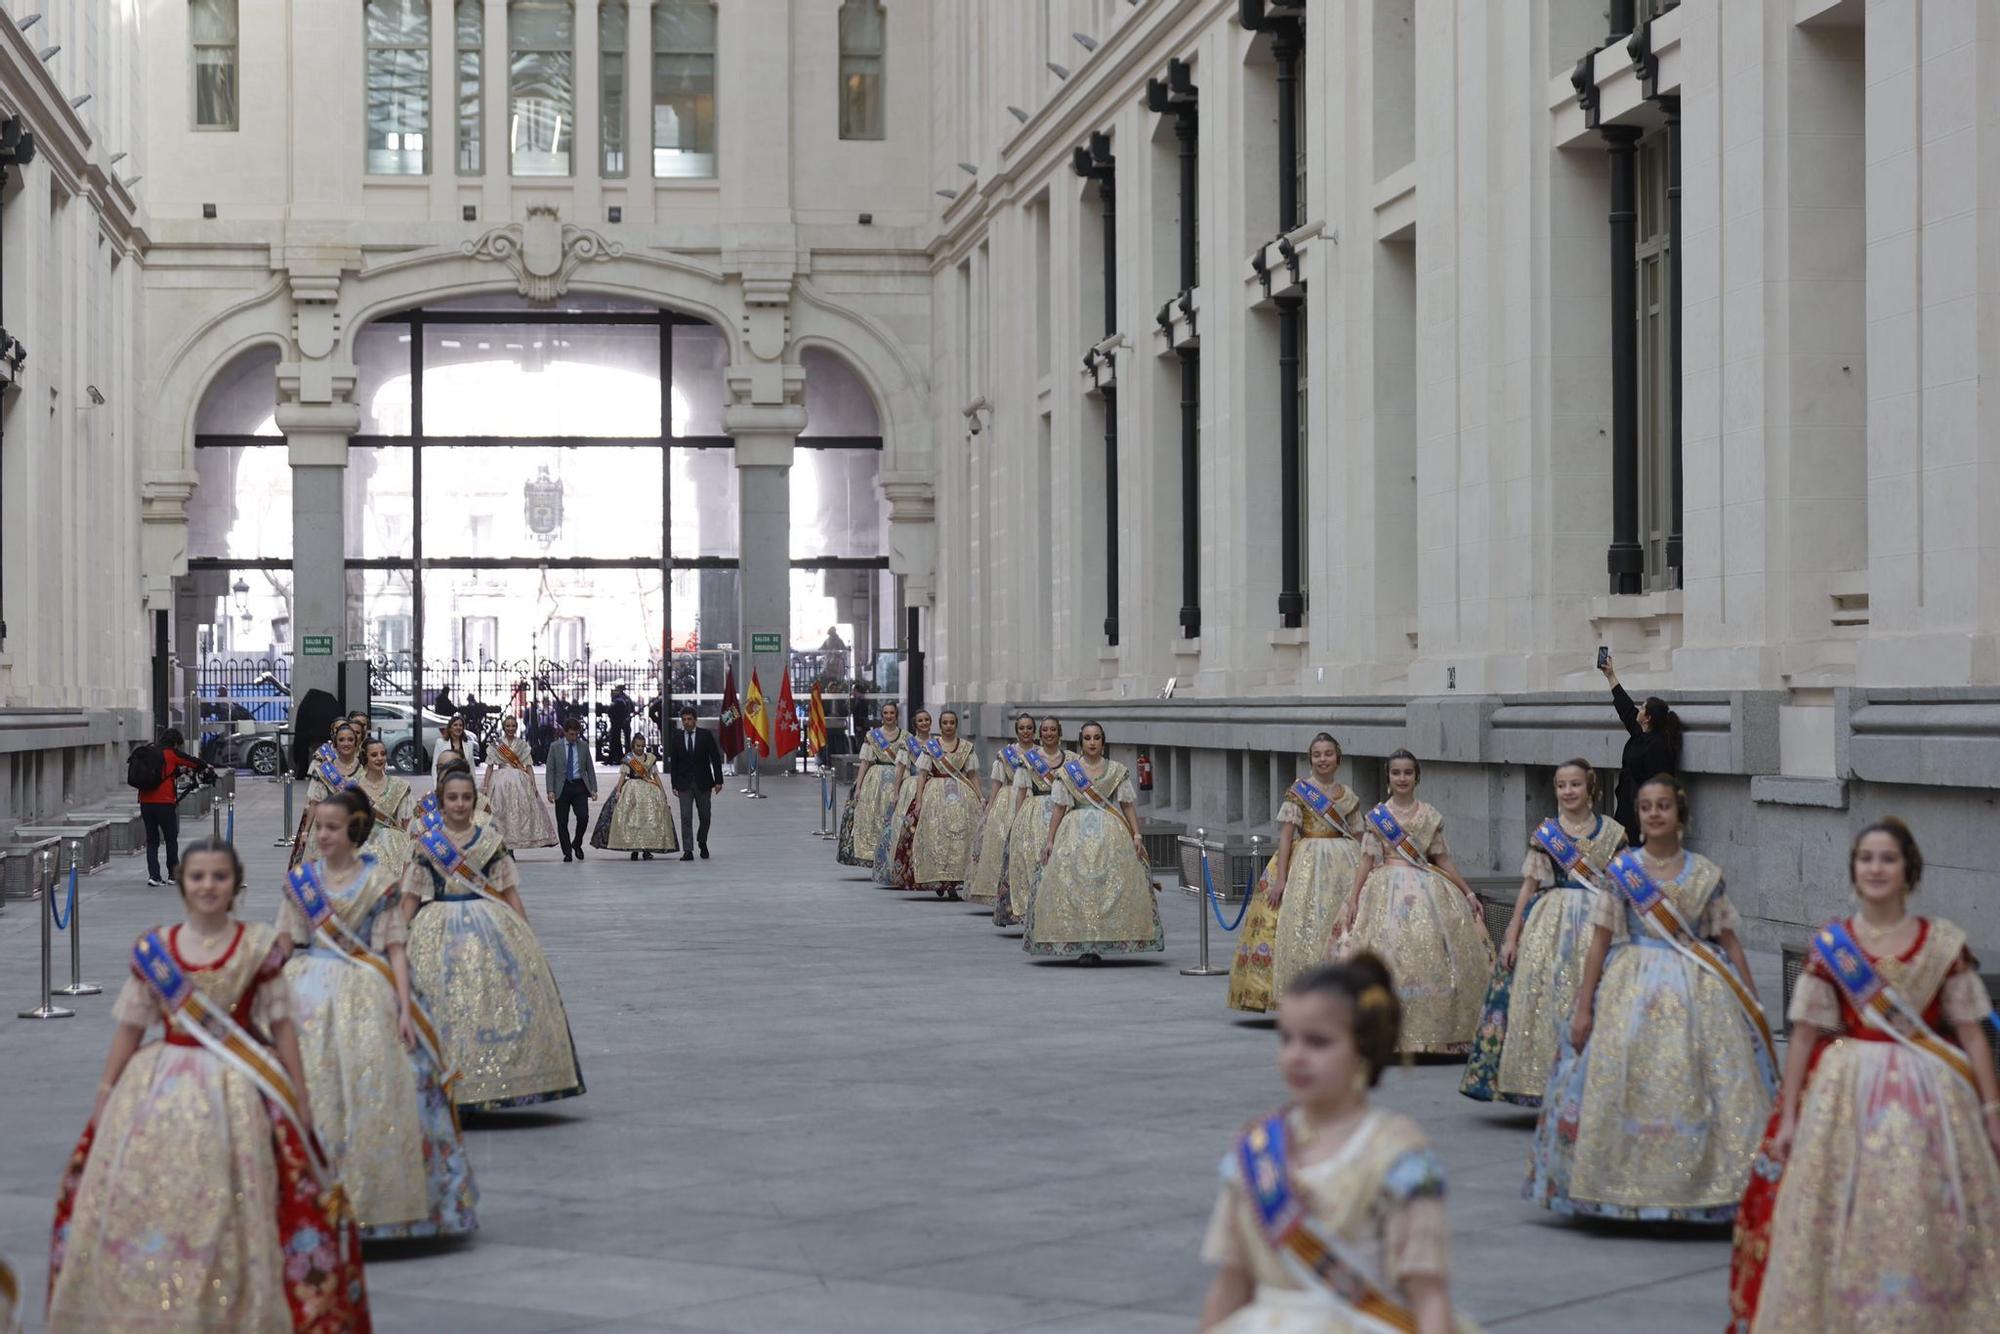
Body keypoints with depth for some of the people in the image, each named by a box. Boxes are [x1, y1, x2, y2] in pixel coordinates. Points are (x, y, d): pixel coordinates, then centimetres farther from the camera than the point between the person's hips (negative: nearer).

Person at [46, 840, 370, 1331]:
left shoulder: (260, 946, 0)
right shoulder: (153, 949, 4)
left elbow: (281, 1023, 2)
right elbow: (130, 1027, 9)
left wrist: (299, 1095, 0)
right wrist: (105, 1092, 8)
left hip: (239, 1089, -2)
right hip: (162, 1088, 2)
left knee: (233, 1207, -3)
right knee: (140, 1202, 1)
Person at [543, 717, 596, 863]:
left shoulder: (583, 746, 7)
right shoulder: (555, 746, 1)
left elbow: (590, 769, 10)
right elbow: (550, 770, 0)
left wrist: (593, 789, 3)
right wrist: (550, 790, -10)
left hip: (579, 787, 1)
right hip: (562, 788, -1)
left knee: (583, 817, -14)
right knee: (562, 822, 1)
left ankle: (577, 844, 10)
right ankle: (567, 853, 11)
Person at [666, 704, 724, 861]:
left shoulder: (706, 735, -2)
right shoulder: (676, 737, 1)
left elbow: (716, 758, 0)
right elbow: (673, 762, 4)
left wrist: (718, 781, -5)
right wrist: (674, 785, 0)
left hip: (703, 783, 0)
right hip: (684, 784, 0)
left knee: (704, 816, 10)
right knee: (686, 817, -8)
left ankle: (702, 843, 34)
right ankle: (688, 851, -8)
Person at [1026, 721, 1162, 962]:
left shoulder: (1117, 771, 8)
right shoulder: (1067, 772, 7)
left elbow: (1129, 806, 7)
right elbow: (1059, 809, 7)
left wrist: (1136, 836, -2)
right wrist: (1050, 840, 1)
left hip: (1111, 833, 0)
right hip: (1076, 834, 0)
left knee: (1111, 885, -6)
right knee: (1075, 885, -8)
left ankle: (1104, 941, 0)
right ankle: (1082, 944, -4)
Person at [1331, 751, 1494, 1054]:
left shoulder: (1431, 816, 8)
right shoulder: (1377, 815, 4)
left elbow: (1442, 859, 13)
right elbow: (1367, 859, 3)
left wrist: (1469, 893, 11)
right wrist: (1354, 898, -5)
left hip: (1426, 890, 2)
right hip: (1388, 890, -2)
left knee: (1428, 958, -4)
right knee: (1390, 957, -8)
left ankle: (1423, 1036, 2)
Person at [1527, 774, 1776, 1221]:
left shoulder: (1705, 873, 4)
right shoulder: (1621, 869, 2)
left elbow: (1729, 940, 9)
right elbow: (1600, 941, 1)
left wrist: (1753, 1004, 7)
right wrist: (1583, 1007, -2)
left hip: (1698, 991, 1)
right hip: (1633, 985, 0)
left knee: (1696, 1089, -2)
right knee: (1626, 1086, -2)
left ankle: (1702, 1191, 8)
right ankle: (1627, 1189, 9)